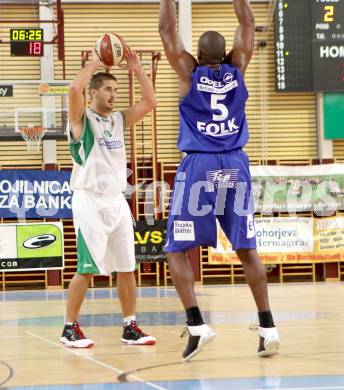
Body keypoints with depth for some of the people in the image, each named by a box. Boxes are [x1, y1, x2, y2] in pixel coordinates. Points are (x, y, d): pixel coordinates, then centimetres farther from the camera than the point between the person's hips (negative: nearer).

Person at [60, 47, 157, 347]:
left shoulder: (119, 120, 14)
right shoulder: (82, 119, -5)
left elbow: (150, 102, 8)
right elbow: (74, 89, -25)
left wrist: (137, 68, 2)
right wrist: (95, 63, -13)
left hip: (117, 201, 6)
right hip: (90, 201, -6)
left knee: (127, 268, 5)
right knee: (87, 269, -6)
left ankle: (130, 328, 12)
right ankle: (70, 328, 5)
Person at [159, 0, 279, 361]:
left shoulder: (189, 72, -4)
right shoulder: (237, 68, 2)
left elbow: (166, 29, 4)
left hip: (199, 167, -3)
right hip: (235, 166, 3)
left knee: (177, 249, 3)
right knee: (246, 249, 9)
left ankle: (196, 323, -14)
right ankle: (268, 326, 5)